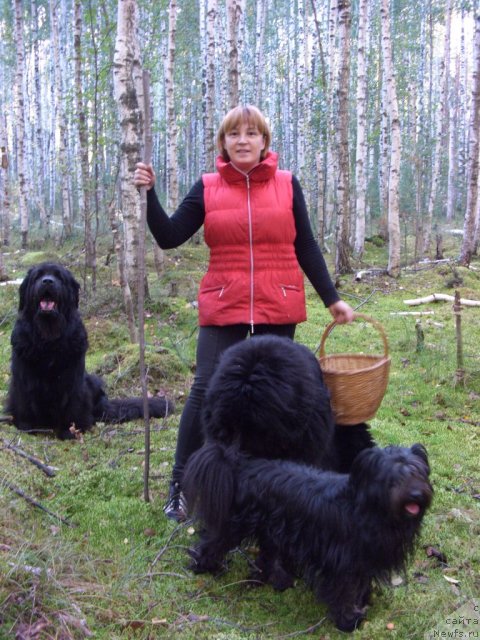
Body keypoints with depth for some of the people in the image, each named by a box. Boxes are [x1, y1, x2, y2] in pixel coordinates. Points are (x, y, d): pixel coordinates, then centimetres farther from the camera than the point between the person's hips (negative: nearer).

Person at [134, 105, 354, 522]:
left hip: (278, 311, 1)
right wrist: (149, 193, -11)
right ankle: (180, 484, 8)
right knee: (206, 391, -6)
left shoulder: (287, 184, 5)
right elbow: (169, 237, 2)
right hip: (223, 310, -1)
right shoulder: (207, 188, 4)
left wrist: (332, 298, 9)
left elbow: (306, 248, 9)